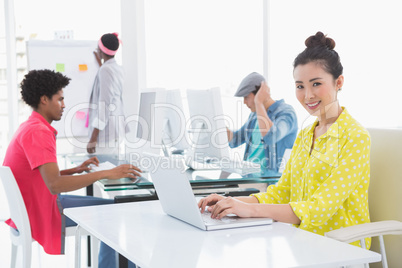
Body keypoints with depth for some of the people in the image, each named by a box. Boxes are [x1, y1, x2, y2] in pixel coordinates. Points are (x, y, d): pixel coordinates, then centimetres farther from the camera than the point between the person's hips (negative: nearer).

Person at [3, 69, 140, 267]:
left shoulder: (30, 127, 11)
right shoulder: (38, 132, -23)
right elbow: (55, 184, -34)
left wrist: (75, 170, 6)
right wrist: (105, 174, -33)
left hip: (39, 203, 10)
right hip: (38, 215, -10)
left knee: (112, 207, 12)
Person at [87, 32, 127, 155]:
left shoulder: (105, 70, -14)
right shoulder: (119, 69, 13)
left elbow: (104, 104, -20)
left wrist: (94, 137, -21)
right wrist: (100, 63, 51)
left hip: (106, 130, -10)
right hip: (117, 131, 10)